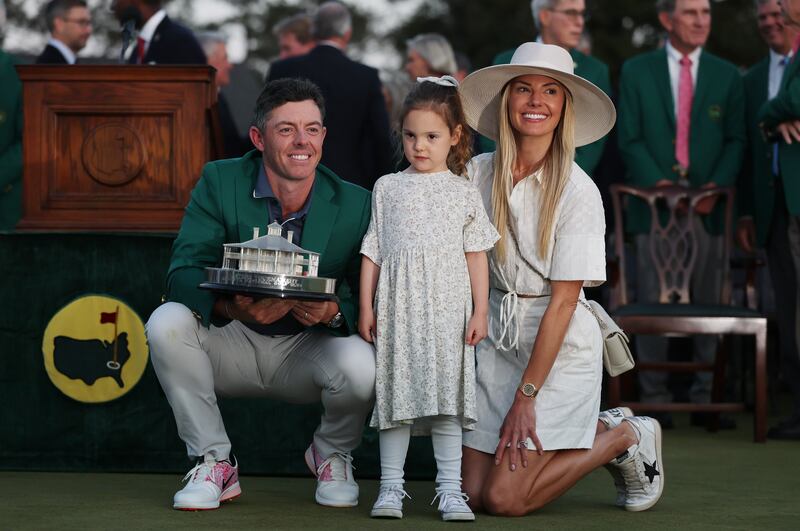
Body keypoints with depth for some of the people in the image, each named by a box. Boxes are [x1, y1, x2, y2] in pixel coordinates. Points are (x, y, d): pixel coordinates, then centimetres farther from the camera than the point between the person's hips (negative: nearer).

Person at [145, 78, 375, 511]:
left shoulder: (355, 205, -10)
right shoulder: (220, 182, -11)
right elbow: (183, 273, -20)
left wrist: (333, 312, -35)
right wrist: (233, 307, -41)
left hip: (308, 352, 0)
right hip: (232, 345, 0)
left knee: (360, 365, -32)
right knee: (167, 322, -28)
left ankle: (332, 454, 6)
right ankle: (213, 463, -8)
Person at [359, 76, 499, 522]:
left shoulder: (463, 193, 7)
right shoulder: (388, 188, 9)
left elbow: (476, 255, 7)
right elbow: (373, 251, 10)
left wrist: (480, 312, 0)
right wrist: (366, 306, 5)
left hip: (448, 308, -1)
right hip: (397, 308, 1)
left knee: (448, 398, -2)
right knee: (397, 393, 2)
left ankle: (450, 489, 1)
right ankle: (391, 487, 7)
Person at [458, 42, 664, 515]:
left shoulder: (577, 192, -14)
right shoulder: (478, 174, -2)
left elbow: (564, 301, -15)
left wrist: (526, 396, -16)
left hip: (561, 346, -5)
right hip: (498, 339, 5)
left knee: (505, 498, -12)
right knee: (473, 493, 1)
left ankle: (625, 438, 11)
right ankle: (592, 431, 22)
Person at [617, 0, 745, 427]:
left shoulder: (726, 76, 11)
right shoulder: (636, 71, 6)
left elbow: (735, 140, 7)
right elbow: (629, 139, 1)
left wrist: (717, 186, -9)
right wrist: (657, 182, -13)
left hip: (707, 204, 2)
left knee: (708, 303, 2)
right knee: (651, 303, -1)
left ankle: (706, 398, 7)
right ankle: (654, 396, 4)